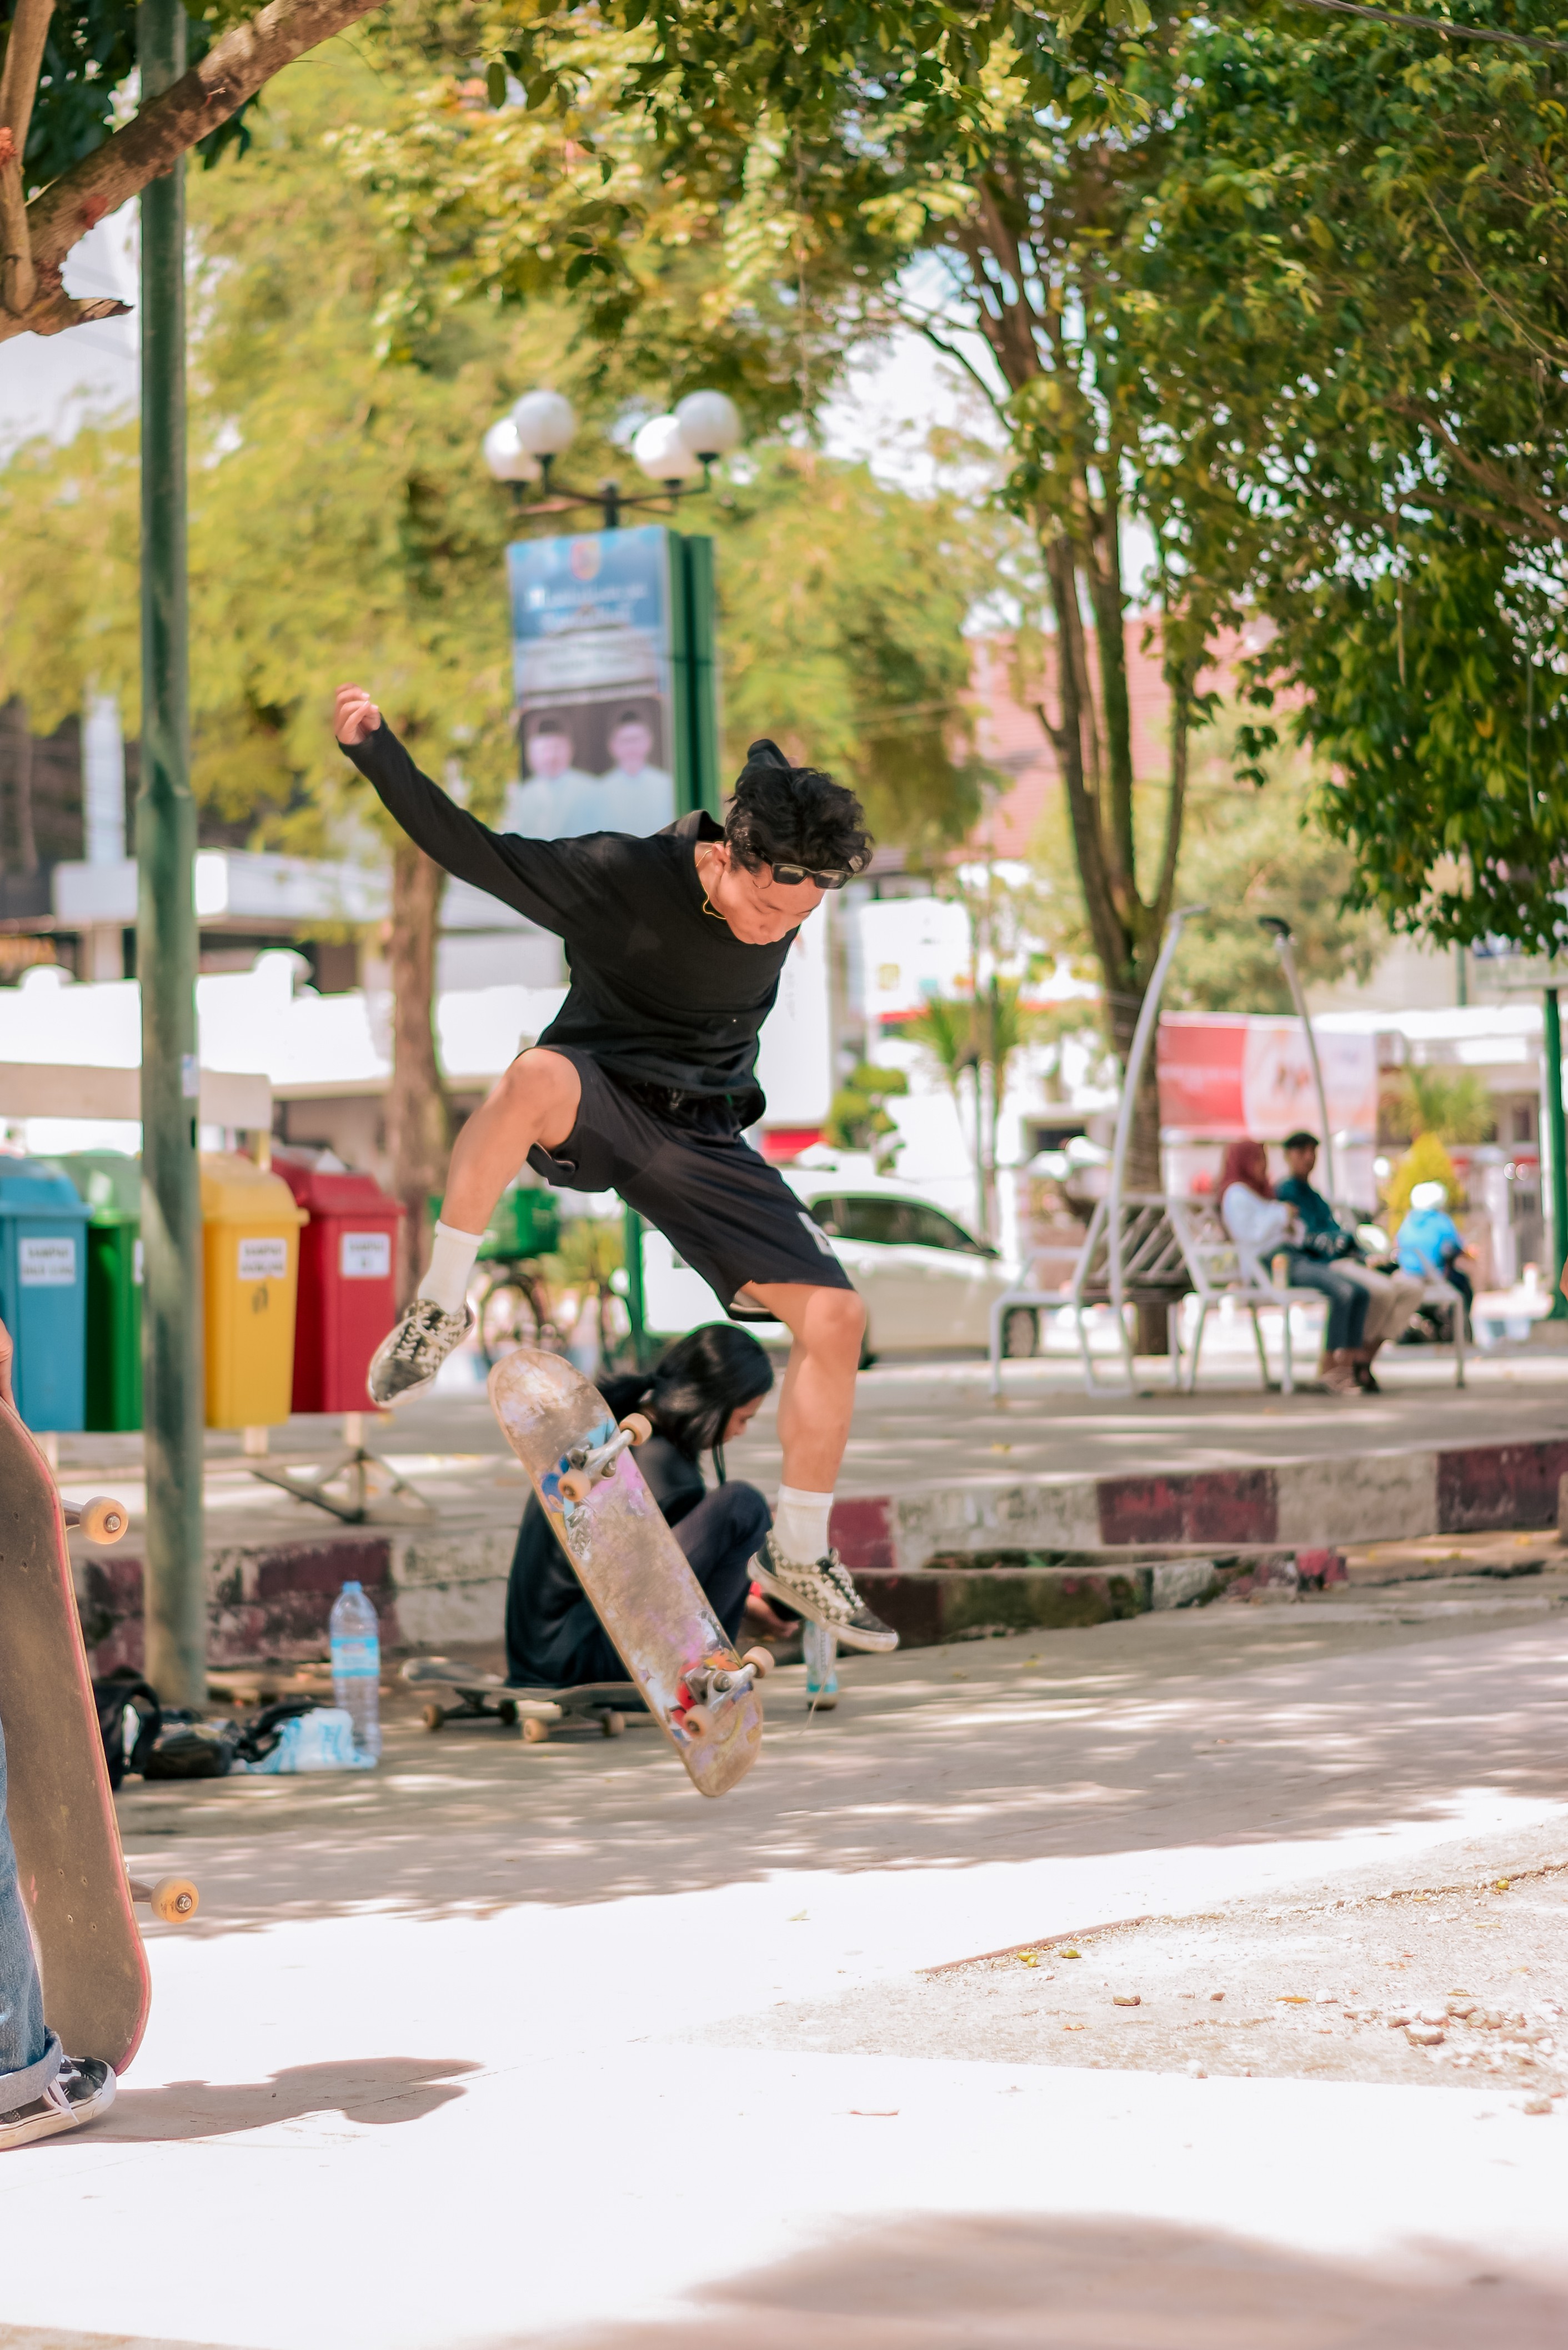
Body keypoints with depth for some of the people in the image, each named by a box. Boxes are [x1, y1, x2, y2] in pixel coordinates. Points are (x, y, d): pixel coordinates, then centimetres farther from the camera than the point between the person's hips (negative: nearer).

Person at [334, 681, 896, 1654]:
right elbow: (472, 849, -19)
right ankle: (440, 1308, -26)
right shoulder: (620, 876, -21)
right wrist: (377, 751, -28)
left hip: (703, 1137, 4)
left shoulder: (791, 890, -9)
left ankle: (799, 1554, 9)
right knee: (539, 1076, -43)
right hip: (599, 1102, -4)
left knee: (834, 1316, -9)